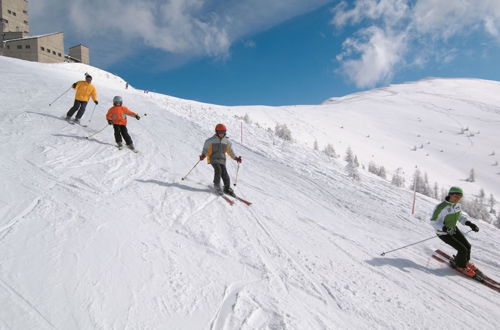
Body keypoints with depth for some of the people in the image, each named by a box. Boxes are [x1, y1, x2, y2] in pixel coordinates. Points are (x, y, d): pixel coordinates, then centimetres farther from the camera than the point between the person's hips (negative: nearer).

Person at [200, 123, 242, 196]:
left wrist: (235, 158, 10)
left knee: (224, 173, -12)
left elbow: (230, 151, 21)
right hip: (213, 159, -3)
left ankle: (227, 188, 1)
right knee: (218, 170, -26)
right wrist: (203, 155, -11)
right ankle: (216, 185, -8)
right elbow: (205, 149, 7)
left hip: (222, 160, 3)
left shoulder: (227, 141, 12)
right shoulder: (211, 140, 1)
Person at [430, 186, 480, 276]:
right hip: (443, 233, -7)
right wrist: (445, 228, -38)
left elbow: (460, 216, 10)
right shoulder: (441, 207, -31)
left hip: (453, 229, 7)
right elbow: (433, 221, -25)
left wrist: (470, 224, -5)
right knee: (462, 250, -8)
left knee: (467, 246, 13)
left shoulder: (457, 205, -8)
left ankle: (464, 262, 42)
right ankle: (460, 266, 22)